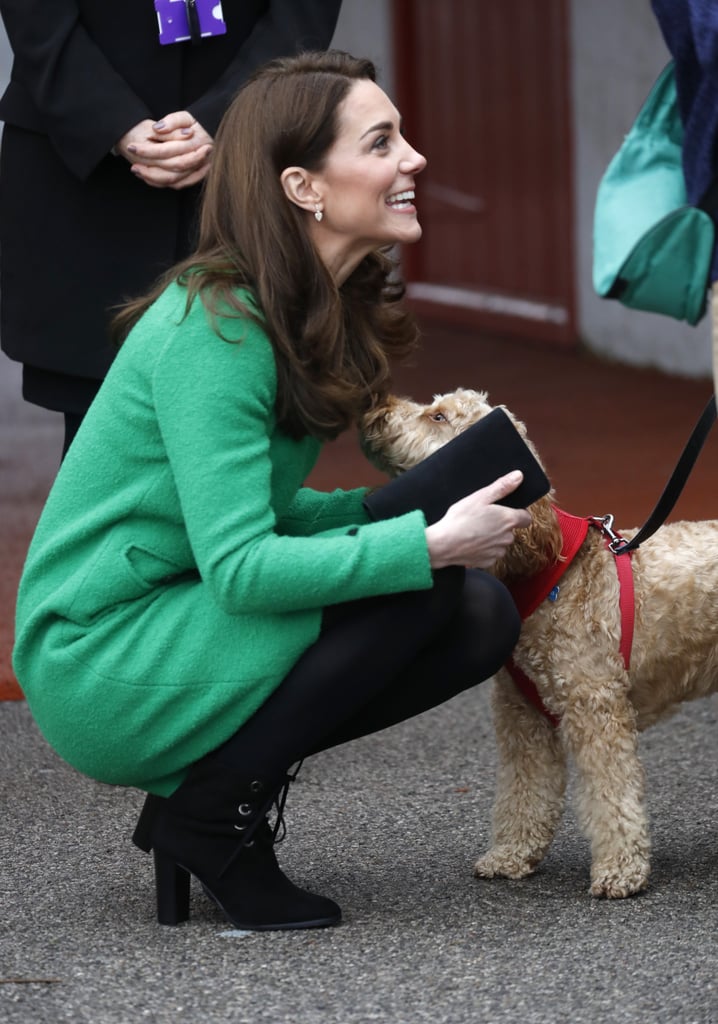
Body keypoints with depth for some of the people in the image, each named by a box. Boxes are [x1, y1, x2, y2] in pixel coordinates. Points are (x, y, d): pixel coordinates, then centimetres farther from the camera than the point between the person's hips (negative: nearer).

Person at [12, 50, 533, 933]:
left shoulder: (322, 315, 8)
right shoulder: (215, 329, -21)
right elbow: (239, 567, -26)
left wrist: (402, 505, -2)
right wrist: (426, 543, -30)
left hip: (175, 619, 9)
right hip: (97, 671, -9)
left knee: (483, 616, -2)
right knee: (421, 592, -20)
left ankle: (198, 776, 6)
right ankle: (210, 811, -8)